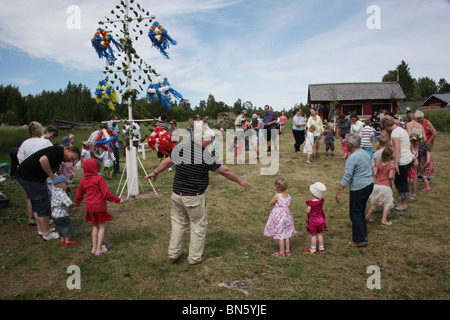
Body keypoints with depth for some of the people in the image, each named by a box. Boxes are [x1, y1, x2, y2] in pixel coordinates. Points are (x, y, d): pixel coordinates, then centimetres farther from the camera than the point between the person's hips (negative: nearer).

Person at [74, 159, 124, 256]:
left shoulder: (83, 180, 3)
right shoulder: (99, 178, -15)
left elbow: (79, 193, 17)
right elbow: (106, 194, -17)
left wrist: (76, 202, 37)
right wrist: (118, 200, -7)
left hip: (89, 207, 6)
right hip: (99, 206, -6)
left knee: (95, 226, 20)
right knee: (102, 226, 7)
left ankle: (94, 248, 24)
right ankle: (99, 249, 8)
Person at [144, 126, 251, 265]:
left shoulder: (180, 147, 1)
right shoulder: (205, 156, -17)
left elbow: (167, 162, 14)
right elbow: (225, 171, -11)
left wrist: (155, 172, 31)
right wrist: (240, 181, 2)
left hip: (176, 194, 6)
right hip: (194, 197, -6)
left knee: (178, 223, 19)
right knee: (199, 225, 11)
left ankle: (173, 254, 27)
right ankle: (195, 257, 21)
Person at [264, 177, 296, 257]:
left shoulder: (277, 196, -18)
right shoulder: (288, 195, -1)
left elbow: (270, 204, -6)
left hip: (278, 217, -7)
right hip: (286, 215, 7)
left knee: (279, 235, 4)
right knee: (286, 235, 18)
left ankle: (282, 252, 11)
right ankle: (288, 251, 26)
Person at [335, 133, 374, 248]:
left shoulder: (352, 158, -19)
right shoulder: (365, 153, 9)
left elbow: (347, 177, -24)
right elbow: (372, 170, 19)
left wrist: (339, 191, -23)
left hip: (359, 189, -9)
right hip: (369, 185, 9)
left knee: (355, 214, 2)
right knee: (361, 211, 21)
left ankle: (359, 240, 9)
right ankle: (363, 234, 32)